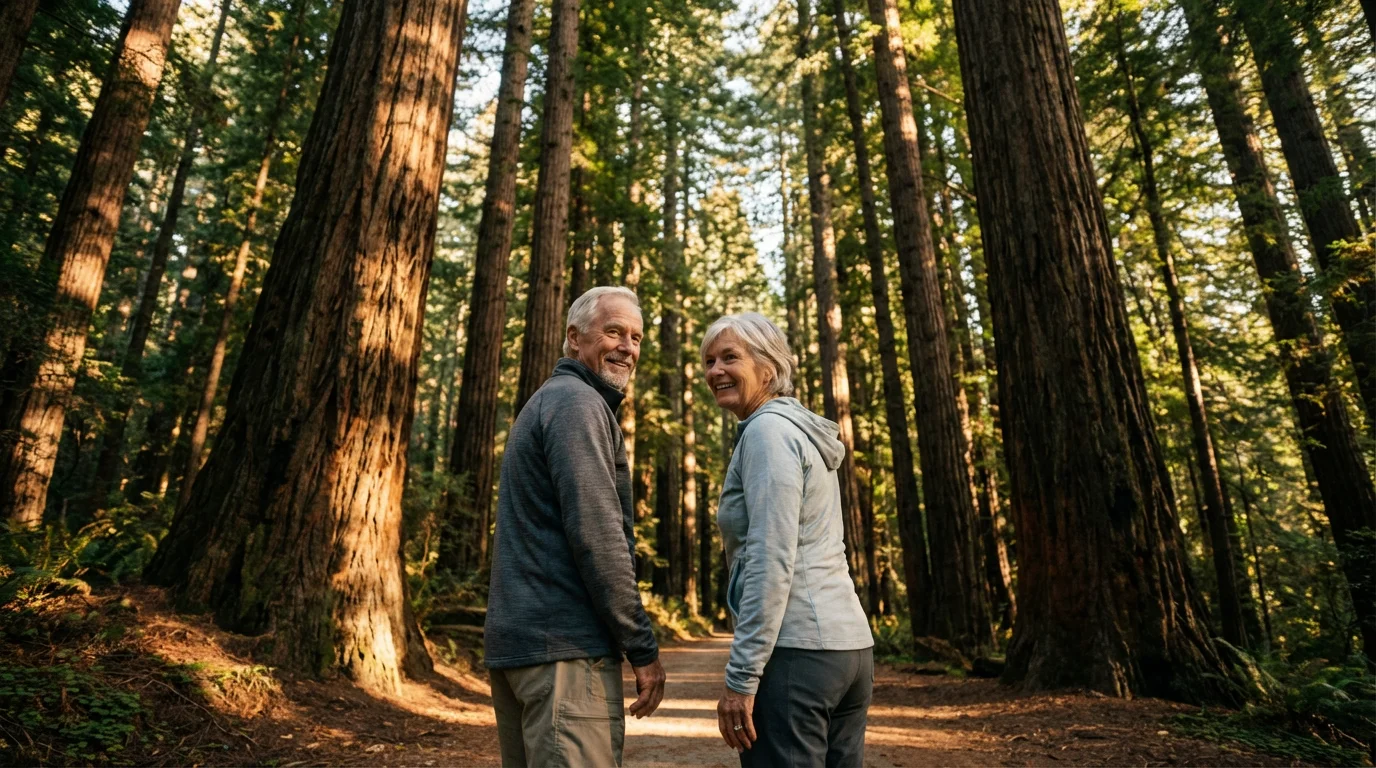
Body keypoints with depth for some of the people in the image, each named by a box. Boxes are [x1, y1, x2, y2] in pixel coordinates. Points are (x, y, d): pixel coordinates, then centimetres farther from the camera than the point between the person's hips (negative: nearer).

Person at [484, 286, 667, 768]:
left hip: (517, 638, 10)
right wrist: (642, 647, -12)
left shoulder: (545, 401, 20)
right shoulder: (578, 401, -11)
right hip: (563, 642, -10)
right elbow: (597, 538, -20)